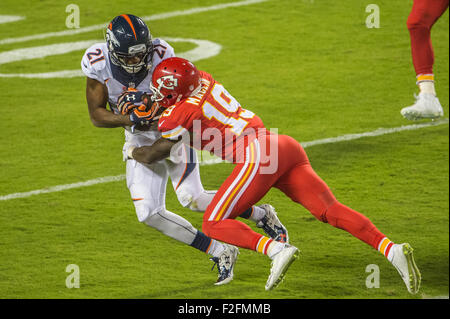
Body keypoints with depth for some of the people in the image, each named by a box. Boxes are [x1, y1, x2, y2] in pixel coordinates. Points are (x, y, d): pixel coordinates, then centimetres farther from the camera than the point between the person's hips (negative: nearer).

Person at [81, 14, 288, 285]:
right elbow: (96, 115, -13)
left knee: (192, 198, -18)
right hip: (140, 140, 4)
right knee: (149, 214, -8)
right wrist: (129, 119, -31)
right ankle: (219, 252, 2)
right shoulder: (97, 62, -19)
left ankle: (261, 215, 4)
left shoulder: (161, 54, -25)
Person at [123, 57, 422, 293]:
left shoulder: (182, 112, 1)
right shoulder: (203, 80, 20)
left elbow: (152, 155, 15)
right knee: (331, 210, -3)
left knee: (214, 224, -1)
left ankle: (277, 250, -23)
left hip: (258, 153, -8)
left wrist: (133, 151, 35)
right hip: (286, 147, 8)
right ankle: (392, 249, -21)